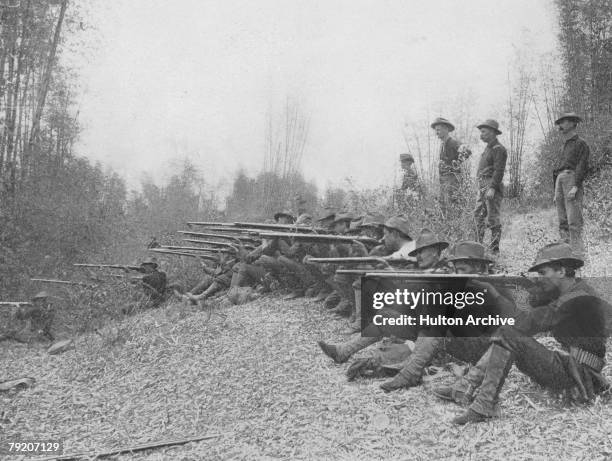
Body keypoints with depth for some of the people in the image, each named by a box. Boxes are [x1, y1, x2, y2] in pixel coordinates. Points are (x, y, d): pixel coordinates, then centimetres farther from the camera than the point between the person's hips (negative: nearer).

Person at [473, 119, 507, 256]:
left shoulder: (498, 149, -9)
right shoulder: (488, 148, 20)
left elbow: (499, 171, -17)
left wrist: (492, 188, -25)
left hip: (492, 187, -9)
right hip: (482, 187, 9)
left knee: (493, 219, -6)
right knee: (478, 215, 9)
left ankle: (494, 249, -2)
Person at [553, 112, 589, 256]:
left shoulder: (581, 143, 2)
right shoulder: (565, 146, 27)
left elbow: (582, 166, -9)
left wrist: (575, 186, -20)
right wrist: (557, 192, 19)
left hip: (572, 178, -8)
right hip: (560, 180, 8)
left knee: (574, 220, -14)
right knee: (563, 222, 4)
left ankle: (577, 252, -17)